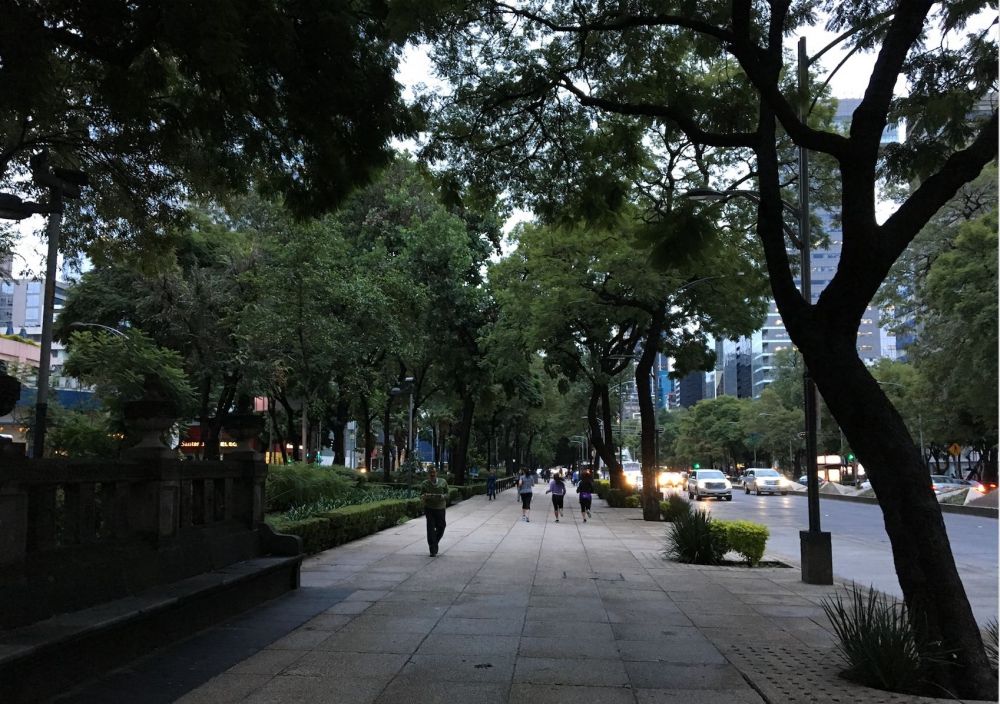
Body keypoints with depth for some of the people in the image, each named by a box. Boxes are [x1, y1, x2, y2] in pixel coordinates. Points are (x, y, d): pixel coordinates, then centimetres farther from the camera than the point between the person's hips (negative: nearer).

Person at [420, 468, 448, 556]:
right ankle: (433, 550, -3)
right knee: (431, 528, -8)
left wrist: (442, 496, -20)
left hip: (440, 509, 2)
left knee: (441, 527, 8)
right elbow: (421, 497, 2)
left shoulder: (443, 482, 1)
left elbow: (447, 495, 3)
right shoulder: (424, 484, 0)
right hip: (429, 509, -2)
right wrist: (424, 496, -22)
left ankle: (435, 543, 36)